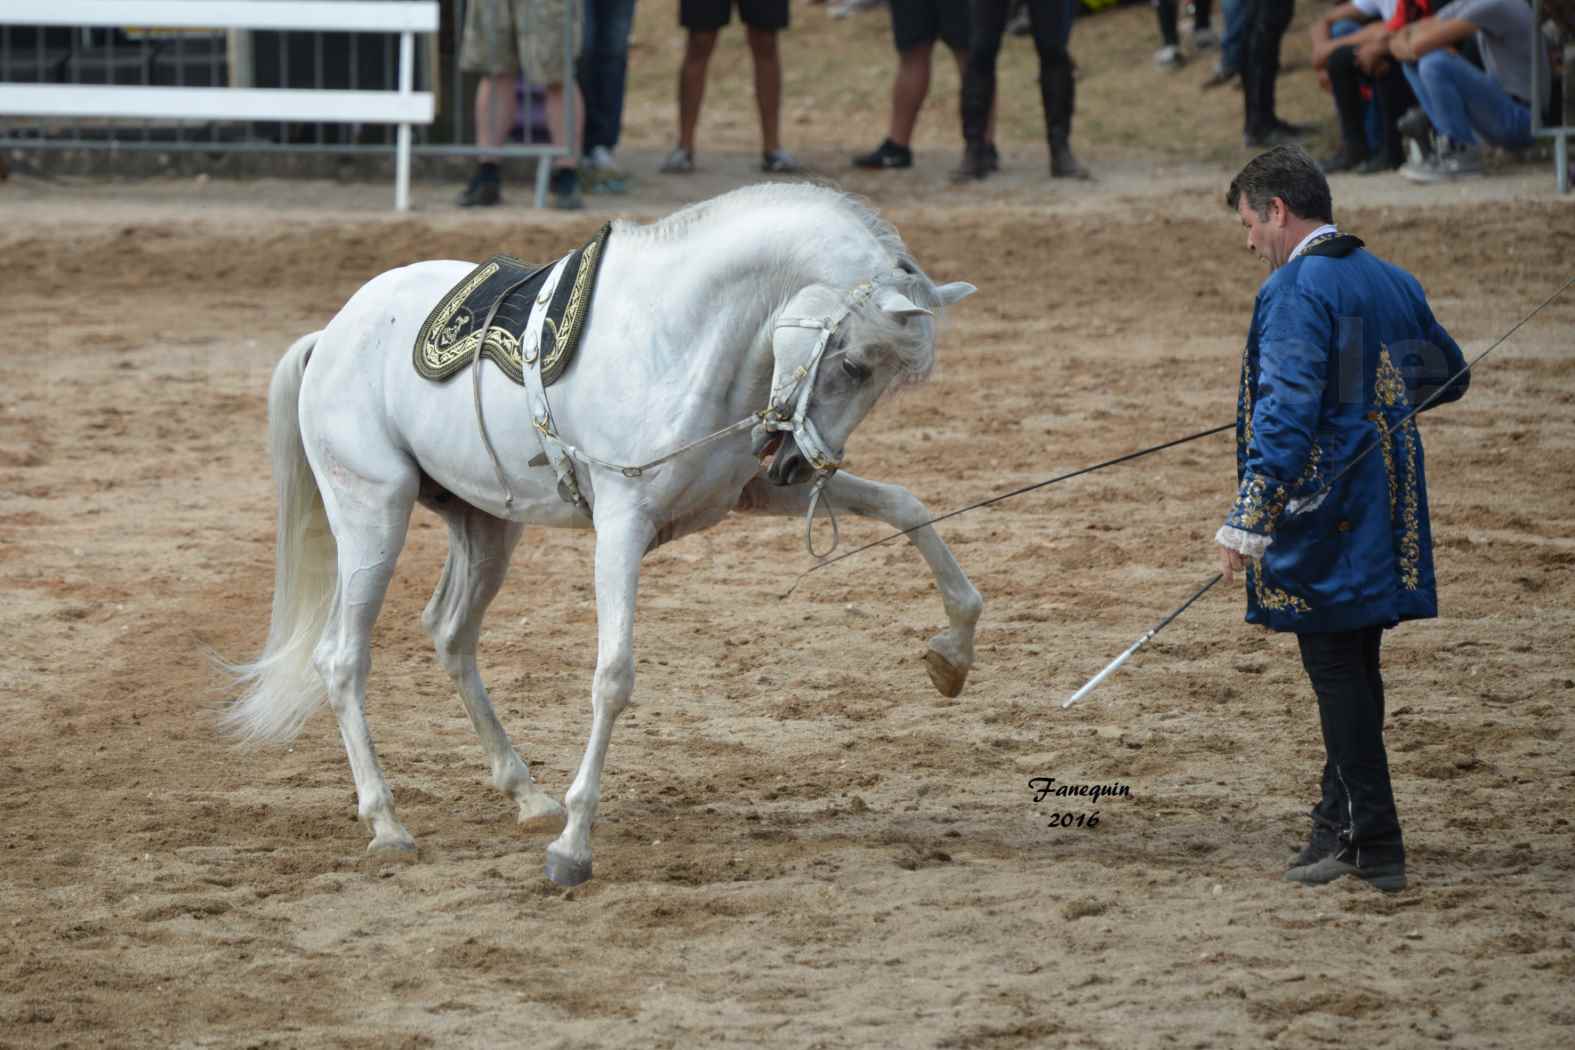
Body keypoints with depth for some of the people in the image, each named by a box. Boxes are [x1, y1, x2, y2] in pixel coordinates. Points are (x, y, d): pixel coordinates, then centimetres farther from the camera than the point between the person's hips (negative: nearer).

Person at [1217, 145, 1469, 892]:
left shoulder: (1296, 291, -14)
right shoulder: (1391, 281, 11)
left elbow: (1286, 412, -24)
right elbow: (1447, 376, 25)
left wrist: (1246, 521, -26)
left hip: (1323, 515, -8)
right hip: (1388, 516, 8)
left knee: (1336, 671, -3)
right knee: (1354, 667, 16)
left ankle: (1374, 842, -3)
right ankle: (1341, 822, 25)